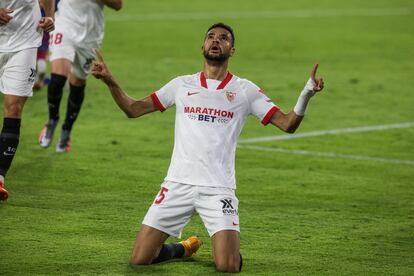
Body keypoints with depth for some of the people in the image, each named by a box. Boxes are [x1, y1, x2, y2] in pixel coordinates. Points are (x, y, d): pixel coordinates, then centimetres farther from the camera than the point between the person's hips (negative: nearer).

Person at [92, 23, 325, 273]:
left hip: (219, 189, -2)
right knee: (139, 260, -5)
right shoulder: (182, 85, 11)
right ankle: (184, 248, 26)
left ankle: (231, 246, 20)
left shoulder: (245, 90, 6)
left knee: (228, 266, -18)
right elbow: (133, 109, 14)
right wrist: (110, 81, -2)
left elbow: (287, 124, 1)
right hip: (178, 184, 2)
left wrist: (306, 95, -15)